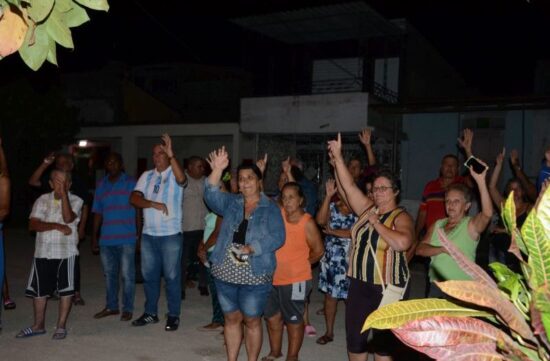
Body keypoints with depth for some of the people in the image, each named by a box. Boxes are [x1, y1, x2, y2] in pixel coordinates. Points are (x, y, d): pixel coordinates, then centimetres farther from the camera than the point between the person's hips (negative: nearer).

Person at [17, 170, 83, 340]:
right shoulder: (42, 200, 4)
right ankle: (38, 325, 25)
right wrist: (56, 226, -18)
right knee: (39, 289, 11)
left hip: (66, 252, -3)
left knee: (65, 289, -1)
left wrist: (64, 193, -22)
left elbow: (68, 218, -21)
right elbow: (33, 224, -5)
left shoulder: (76, 201, -2)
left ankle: (61, 326, 11)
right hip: (43, 252, 3)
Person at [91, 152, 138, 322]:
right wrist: (94, 236, 12)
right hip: (106, 238, 5)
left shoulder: (131, 183, -1)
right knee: (109, 274, 13)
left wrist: (139, 233, -9)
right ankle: (111, 306, 26)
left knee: (127, 275, -1)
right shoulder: (101, 185, 12)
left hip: (126, 238, -4)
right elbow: (98, 213, 14)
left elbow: (138, 209, -3)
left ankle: (127, 309, 10)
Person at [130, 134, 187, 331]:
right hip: (148, 234, 5)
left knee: (172, 276, 2)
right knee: (149, 275, 14)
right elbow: (134, 198, 0)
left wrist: (171, 155, -36)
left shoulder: (174, 174, -4)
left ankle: (173, 315, 13)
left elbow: (182, 179, -29)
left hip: (171, 235, -5)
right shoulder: (146, 176, 10)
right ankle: (151, 312, 28)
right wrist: (153, 204, -16)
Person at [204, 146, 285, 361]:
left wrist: (252, 248, -22)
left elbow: (278, 238, -10)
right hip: (226, 273, 3)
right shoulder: (230, 203, 8)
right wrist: (217, 170, -23)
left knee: (252, 321, 8)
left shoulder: (271, 209, -1)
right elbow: (212, 196, -9)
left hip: (255, 276, -3)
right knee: (231, 319, 14)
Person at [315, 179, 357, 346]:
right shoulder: (332, 207, 1)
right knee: (330, 294, 10)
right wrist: (328, 196, -19)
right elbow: (321, 220, -16)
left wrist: (333, 231, -7)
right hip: (331, 259, 3)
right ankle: (329, 332, 23)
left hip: (350, 261, -3)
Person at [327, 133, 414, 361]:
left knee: (383, 342, 7)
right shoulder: (367, 209, 7)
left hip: (387, 287, -5)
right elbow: (348, 185, 0)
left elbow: (402, 243, -29)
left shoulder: (401, 217, -9)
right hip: (359, 283, 6)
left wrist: (377, 223, -19)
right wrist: (337, 157, -7)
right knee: (354, 337, 12)